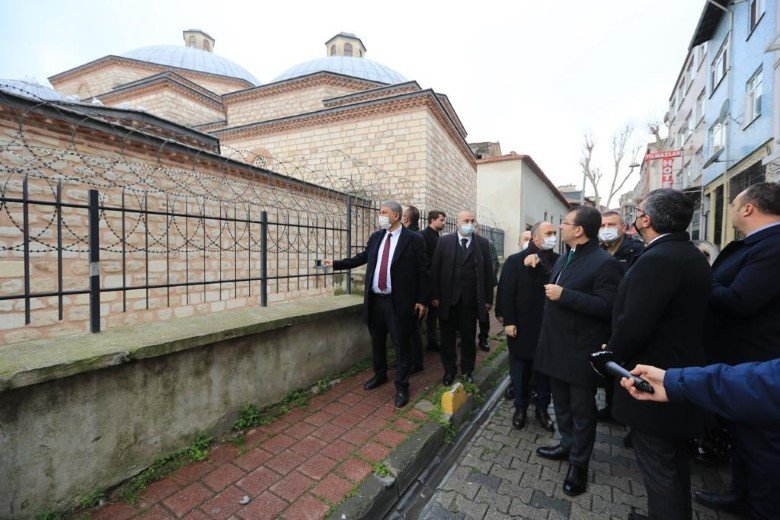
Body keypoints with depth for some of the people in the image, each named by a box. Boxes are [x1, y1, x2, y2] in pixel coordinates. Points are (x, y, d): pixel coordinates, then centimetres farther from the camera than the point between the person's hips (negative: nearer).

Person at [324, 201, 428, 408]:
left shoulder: (414, 239, -8)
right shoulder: (375, 237, 8)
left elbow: (422, 271, -7)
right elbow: (361, 258, 16)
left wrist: (421, 300, -8)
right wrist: (336, 263, 16)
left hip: (399, 301, -5)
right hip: (375, 299, 6)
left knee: (401, 345, 6)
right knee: (377, 341, 19)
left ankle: (402, 386, 23)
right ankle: (380, 375, 42)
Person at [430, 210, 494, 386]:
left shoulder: (482, 243, 2)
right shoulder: (444, 241, 0)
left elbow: (488, 272, 2)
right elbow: (435, 269, -1)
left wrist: (488, 299, 0)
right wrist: (434, 296, -5)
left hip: (471, 300, 0)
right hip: (447, 299, 0)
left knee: (469, 337, 13)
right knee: (448, 336, 12)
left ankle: (467, 369, 33)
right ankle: (449, 369, 31)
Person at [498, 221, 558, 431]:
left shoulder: (559, 261, 2)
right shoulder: (515, 260, -5)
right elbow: (506, 293, -7)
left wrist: (536, 265, -22)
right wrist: (509, 322, -10)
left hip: (549, 328, 2)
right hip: (522, 327, -2)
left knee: (545, 371, 15)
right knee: (520, 371, 13)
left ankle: (542, 409, 34)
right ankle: (520, 408, 32)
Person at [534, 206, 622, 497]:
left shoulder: (605, 263, -18)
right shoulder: (564, 258, 10)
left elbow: (607, 306, -26)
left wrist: (564, 295, -28)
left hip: (580, 351, -8)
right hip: (556, 346, 8)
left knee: (581, 409, 10)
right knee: (561, 403, 23)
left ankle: (579, 463, 28)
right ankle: (567, 445, 42)